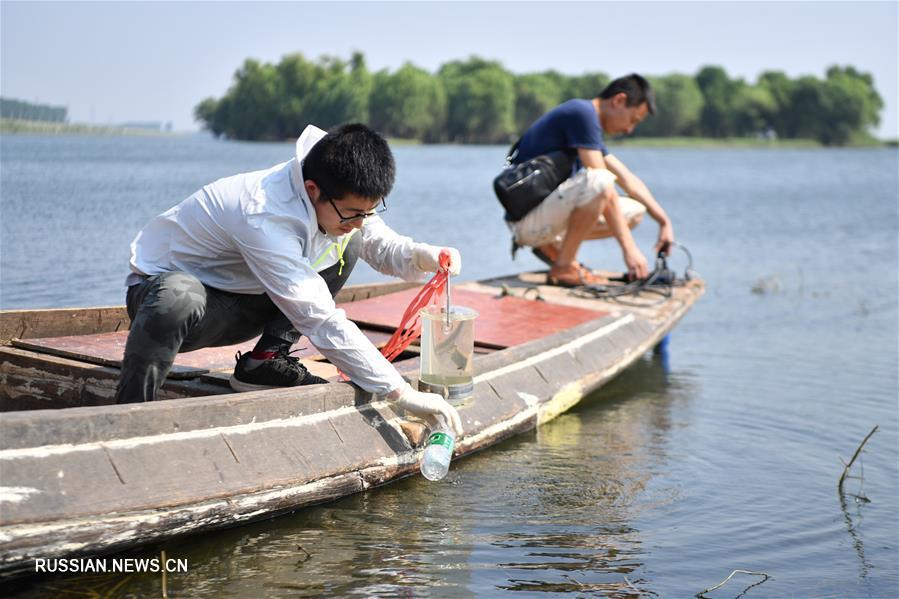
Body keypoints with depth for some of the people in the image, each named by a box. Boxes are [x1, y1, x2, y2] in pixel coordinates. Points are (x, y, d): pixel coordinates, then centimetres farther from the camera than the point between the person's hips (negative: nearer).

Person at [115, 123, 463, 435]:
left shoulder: (341, 197, -11)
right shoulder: (265, 220, -35)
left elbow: (381, 245, 5)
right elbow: (322, 321, -36)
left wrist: (423, 256, -21)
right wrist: (402, 394, -36)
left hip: (240, 300, 8)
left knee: (348, 244, -1)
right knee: (177, 299, -45)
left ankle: (265, 360, -5)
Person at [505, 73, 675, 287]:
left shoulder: (588, 118, 17)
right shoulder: (582, 112, -14)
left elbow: (630, 181, 18)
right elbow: (604, 186, -20)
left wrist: (665, 222, 9)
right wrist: (629, 247, -21)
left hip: (549, 210, 10)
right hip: (525, 220, -10)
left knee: (635, 212, 8)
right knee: (598, 181, -32)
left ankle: (552, 245, 11)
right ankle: (563, 268, -18)